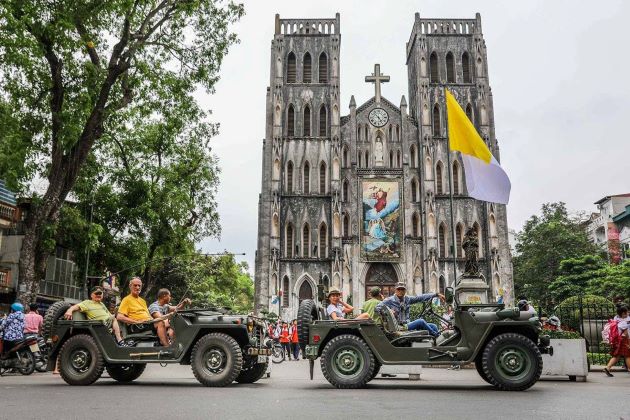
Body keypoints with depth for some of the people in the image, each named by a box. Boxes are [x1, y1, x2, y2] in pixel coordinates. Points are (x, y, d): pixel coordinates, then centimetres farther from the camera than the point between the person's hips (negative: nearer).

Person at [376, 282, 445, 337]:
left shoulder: (407, 299, 9)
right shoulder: (390, 300, -6)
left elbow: (420, 297, 10)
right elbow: (377, 308, -10)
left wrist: (436, 294, 8)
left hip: (407, 325, 8)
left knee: (433, 326, 1)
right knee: (421, 321, -24)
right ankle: (438, 336, -11)